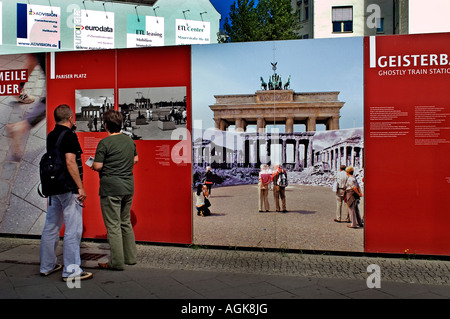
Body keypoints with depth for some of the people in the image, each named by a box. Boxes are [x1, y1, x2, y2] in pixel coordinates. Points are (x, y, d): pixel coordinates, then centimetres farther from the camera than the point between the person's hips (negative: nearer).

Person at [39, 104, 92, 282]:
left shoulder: (51, 135, 12)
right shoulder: (70, 135, -14)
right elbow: (70, 162, -21)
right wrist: (80, 187, -19)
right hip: (69, 188, -9)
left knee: (51, 227, 15)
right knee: (73, 230, -3)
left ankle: (47, 266, 26)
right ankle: (71, 270, 1)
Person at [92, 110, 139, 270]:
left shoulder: (104, 143, -13)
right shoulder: (130, 140, 8)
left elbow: (97, 166, -13)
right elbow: (135, 159, 19)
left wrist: (93, 164, 9)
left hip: (111, 188, -7)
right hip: (128, 186, 7)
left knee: (113, 225, 0)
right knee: (126, 222, 18)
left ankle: (117, 262, 5)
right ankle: (130, 257, 25)